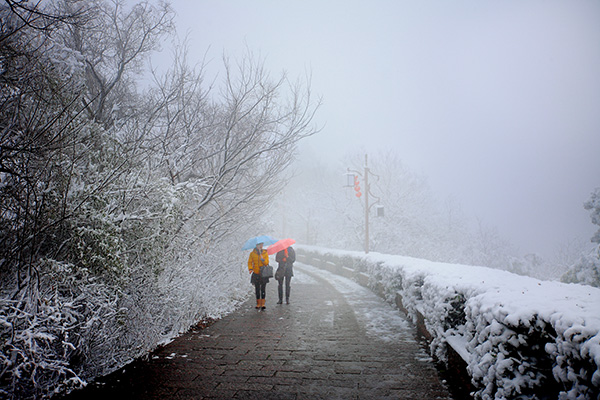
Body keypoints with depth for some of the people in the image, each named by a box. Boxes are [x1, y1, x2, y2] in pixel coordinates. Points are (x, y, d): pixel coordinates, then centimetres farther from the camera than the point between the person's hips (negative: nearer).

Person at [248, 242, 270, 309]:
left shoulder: (265, 253, 0)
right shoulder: (252, 254, 1)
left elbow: (267, 263, -4)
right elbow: (250, 262, 2)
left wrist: (262, 259, -21)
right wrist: (250, 269, -14)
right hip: (256, 274, 1)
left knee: (263, 289, -2)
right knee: (257, 289, 4)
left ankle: (263, 303, 4)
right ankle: (258, 303, 12)